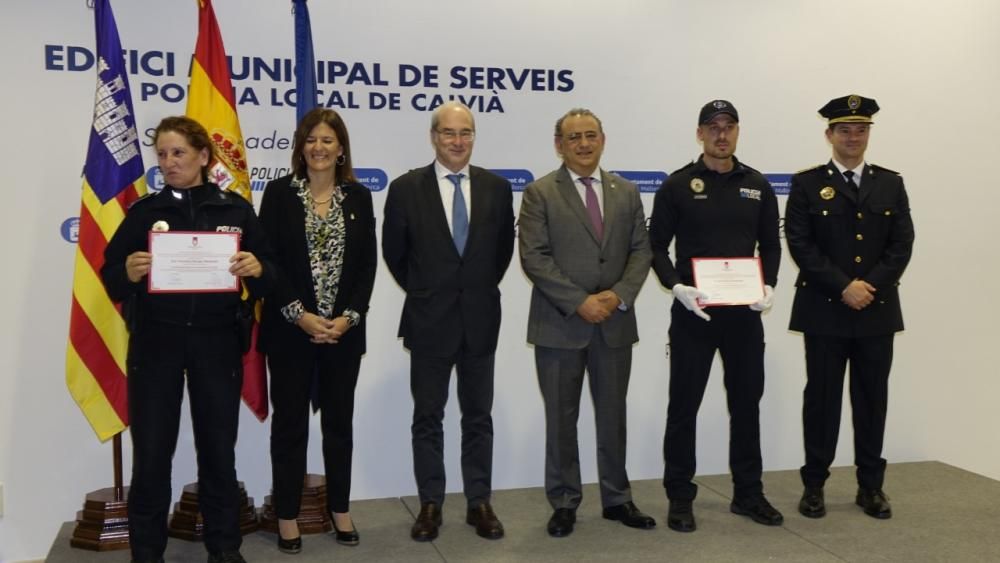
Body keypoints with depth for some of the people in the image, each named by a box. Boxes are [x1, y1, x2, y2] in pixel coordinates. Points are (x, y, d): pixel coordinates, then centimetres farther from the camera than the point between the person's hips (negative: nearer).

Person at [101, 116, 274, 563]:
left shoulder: (235, 209, 3)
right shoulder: (144, 211, 4)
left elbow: (267, 279, 2)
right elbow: (111, 279, 1)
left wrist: (257, 269, -20)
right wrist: (129, 272, -21)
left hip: (217, 342, 0)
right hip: (155, 342, 0)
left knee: (218, 446, 9)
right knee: (151, 450, 4)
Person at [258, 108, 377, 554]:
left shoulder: (359, 196, 5)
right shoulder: (279, 192, -1)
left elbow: (367, 263, 3)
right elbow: (268, 260, -6)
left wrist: (348, 317, -10)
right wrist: (300, 315, -15)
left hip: (344, 329, 2)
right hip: (290, 329, -2)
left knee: (339, 421, 11)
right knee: (290, 422, 6)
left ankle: (340, 509, 24)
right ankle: (287, 515, 17)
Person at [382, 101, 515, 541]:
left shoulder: (497, 188, 1)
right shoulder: (406, 188, -5)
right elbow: (394, 252, 4)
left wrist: (482, 289, 10)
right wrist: (421, 292, 7)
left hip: (481, 319, 2)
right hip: (429, 321, -1)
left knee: (478, 417, 10)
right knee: (428, 417, 8)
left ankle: (480, 503, 20)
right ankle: (430, 504, 19)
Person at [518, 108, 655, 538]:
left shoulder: (626, 192, 10)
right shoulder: (539, 193, -3)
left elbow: (641, 250, 6)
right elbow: (534, 257, -11)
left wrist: (620, 295, -11)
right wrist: (580, 302, -17)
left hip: (615, 323, 3)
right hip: (559, 324, -3)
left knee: (613, 415, 12)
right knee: (561, 418, 6)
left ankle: (617, 498, 25)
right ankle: (564, 503, 19)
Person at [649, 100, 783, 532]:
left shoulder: (757, 186, 7)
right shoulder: (677, 186, -2)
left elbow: (771, 245, 11)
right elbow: (656, 246, -1)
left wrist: (769, 286, -5)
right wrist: (677, 287, -16)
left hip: (745, 313, 3)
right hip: (693, 312, -3)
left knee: (747, 403, 11)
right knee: (683, 406, 3)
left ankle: (748, 493, 25)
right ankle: (680, 497, 15)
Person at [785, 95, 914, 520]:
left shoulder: (891, 184, 10)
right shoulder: (807, 184, 1)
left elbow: (902, 243, 3)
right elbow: (800, 244, -7)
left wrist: (870, 286, -11)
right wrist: (844, 287, -14)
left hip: (877, 310, 3)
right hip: (824, 310, -2)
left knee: (873, 398, 8)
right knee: (822, 397, 3)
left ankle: (871, 486, 19)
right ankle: (814, 484, 13)